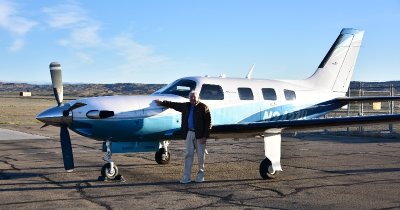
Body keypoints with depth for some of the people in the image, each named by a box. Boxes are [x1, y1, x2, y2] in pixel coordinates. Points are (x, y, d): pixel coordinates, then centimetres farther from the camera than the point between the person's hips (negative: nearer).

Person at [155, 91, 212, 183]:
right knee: (188, 155, 2)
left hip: (200, 135, -5)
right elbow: (174, 104, 24)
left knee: (200, 155, 3)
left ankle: (200, 174, 19)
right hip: (189, 133, 5)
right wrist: (162, 103, 24)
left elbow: (208, 123, -9)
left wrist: (205, 136, -13)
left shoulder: (203, 107, -6)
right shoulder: (186, 106, 11)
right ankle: (186, 177, 3)